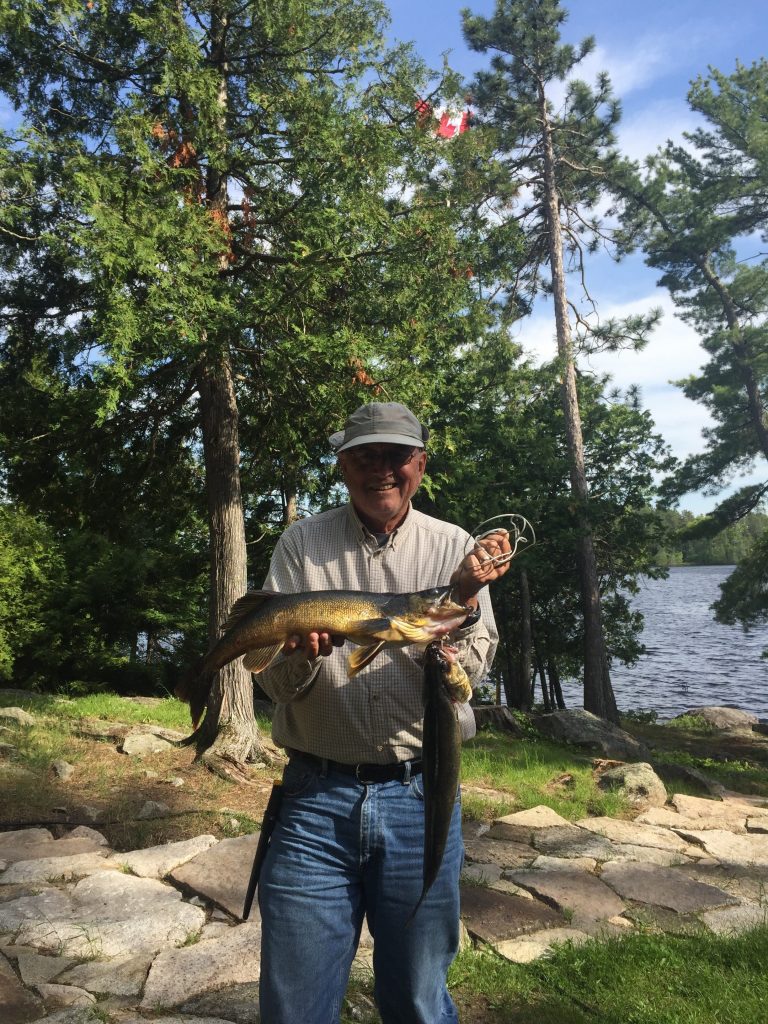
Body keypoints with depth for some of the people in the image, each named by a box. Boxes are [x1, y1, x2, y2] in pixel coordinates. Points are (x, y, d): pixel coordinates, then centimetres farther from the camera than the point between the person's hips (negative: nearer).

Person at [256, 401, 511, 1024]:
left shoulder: (455, 548, 0)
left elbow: (466, 675, -8)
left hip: (421, 797, 0)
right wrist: (299, 655, -24)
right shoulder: (302, 545, 0)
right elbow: (275, 683, -2)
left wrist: (464, 600, -25)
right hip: (316, 796, 0)